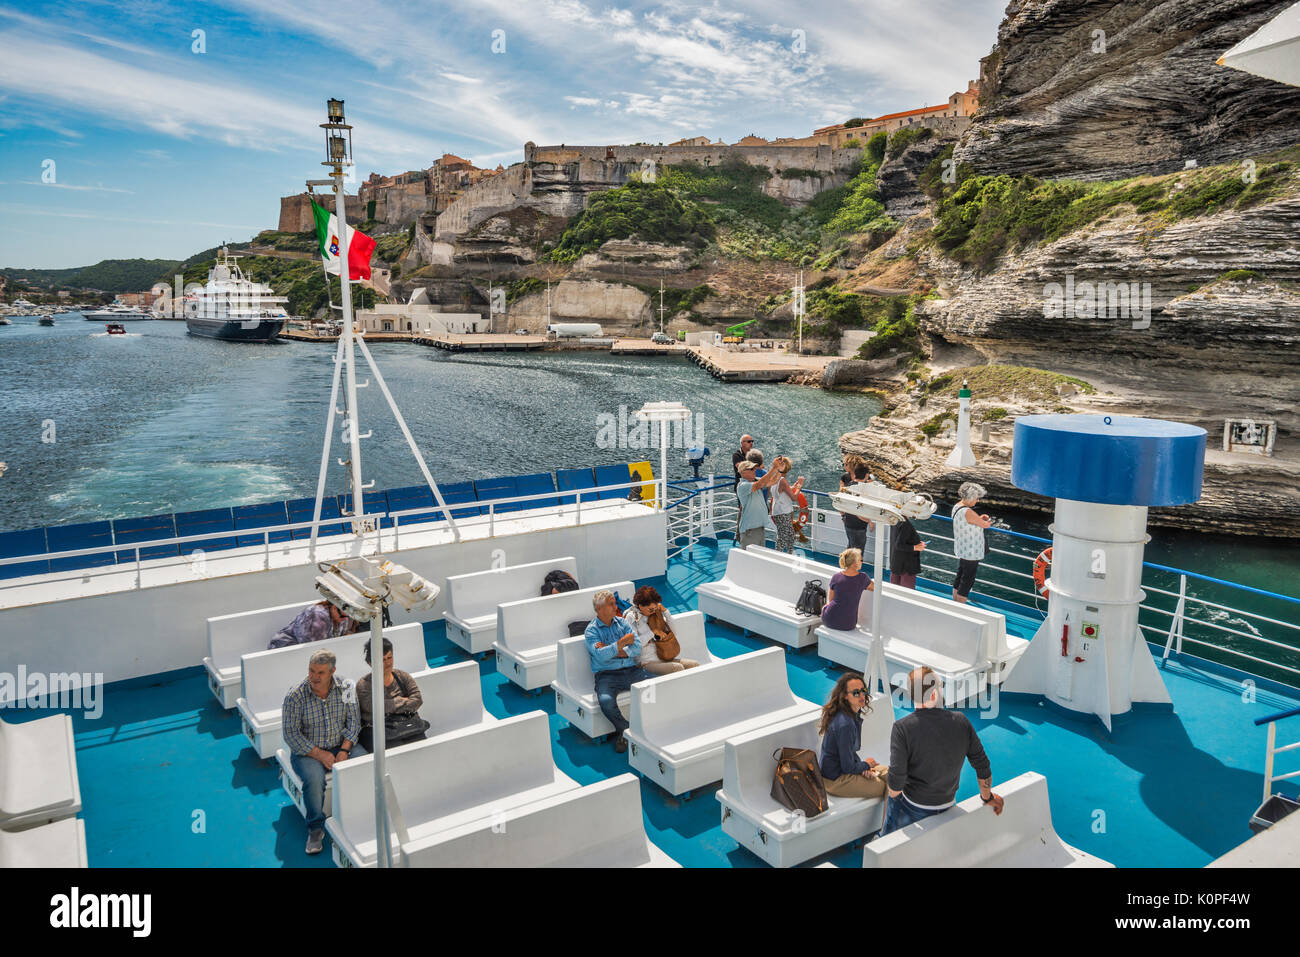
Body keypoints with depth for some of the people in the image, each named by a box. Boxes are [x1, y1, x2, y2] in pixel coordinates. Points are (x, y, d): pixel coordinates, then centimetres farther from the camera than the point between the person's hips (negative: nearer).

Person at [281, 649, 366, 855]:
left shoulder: (346, 688, -4)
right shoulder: (295, 696, -12)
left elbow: (353, 721, -1)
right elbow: (291, 734, -11)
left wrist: (344, 750, -15)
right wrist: (319, 754, -18)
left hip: (342, 745, 2)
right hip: (307, 750, -2)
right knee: (314, 778, -34)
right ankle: (316, 828, -11)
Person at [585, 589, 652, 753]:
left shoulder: (622, 623, 14)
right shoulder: (591, 630, 1)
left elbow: (637, 647, 2)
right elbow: (600, 655, -16)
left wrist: (614, 651, -9)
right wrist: (621, 643, -20)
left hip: (632, 670, 3)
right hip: (607, 675, -3)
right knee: (606, 701, -34)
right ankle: (624, 729, -7)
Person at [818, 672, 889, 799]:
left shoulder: (854, 714, 0)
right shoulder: (845, 724, -30)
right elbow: (848, 767, -23)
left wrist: (862, 768, -3)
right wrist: (866, 765, -4)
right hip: (836, 780, -9)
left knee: (887, 773, 15)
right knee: (889, 788, -4)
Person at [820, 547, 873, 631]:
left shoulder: (836, 577, -7)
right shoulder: (862, 577, -8)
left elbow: (830, 600, 4)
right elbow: (874, 587, 14)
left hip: (829, 621, -1)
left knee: (824, 607, 31)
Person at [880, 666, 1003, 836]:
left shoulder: (902, 728, -23)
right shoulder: (961, 722, -12)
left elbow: (896, 780, -25)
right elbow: (982, 766, -2)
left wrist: (894, 795, -1)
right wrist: (987, 797, 17)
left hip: (912, 808, -4)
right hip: (946, 806, 4)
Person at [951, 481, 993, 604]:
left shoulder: (956, 507, 2)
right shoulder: (968, 512, -28)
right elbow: (985, 525, -18)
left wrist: (980, 518, 5)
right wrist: (988, 521, 5)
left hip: (961, 550, 10)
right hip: (970, 553, -10)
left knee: (959, 577, 20)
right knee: (967, 582, 1)